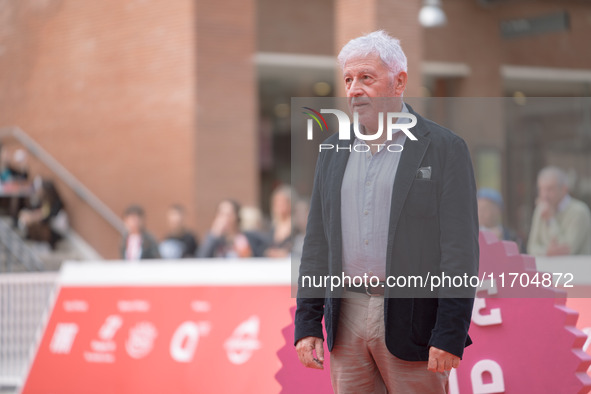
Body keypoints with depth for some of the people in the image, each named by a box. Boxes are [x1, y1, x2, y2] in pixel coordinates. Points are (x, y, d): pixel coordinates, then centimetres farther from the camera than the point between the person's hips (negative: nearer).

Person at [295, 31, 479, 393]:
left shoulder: (445, 149, -3)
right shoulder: (334, 150, 12)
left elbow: (461, 249, -8)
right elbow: (317, 243, 13)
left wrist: (449, 336, -14)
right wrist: (307, 323, 6)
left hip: (412, 321, -5)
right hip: (347, 321, 5)